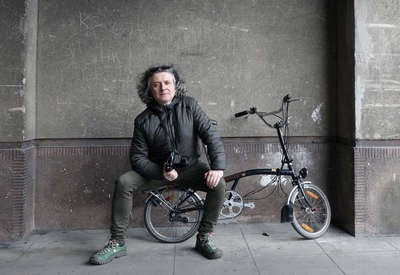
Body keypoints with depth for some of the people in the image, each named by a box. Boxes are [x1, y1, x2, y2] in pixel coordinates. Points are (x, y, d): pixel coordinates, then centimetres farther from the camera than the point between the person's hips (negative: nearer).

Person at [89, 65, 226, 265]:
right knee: (123, 182, -22)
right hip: (157, 170, 0)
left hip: (189, 168, 0)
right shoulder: (143, 120, -8)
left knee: (219, 183, -25)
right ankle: (117, 243, -6)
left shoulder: (189, 106, -7)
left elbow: (211, 135, -11)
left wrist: (218, 167, -25)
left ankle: (204, 238, -5)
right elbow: (138, 157, -9)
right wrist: (161, 173, -27)